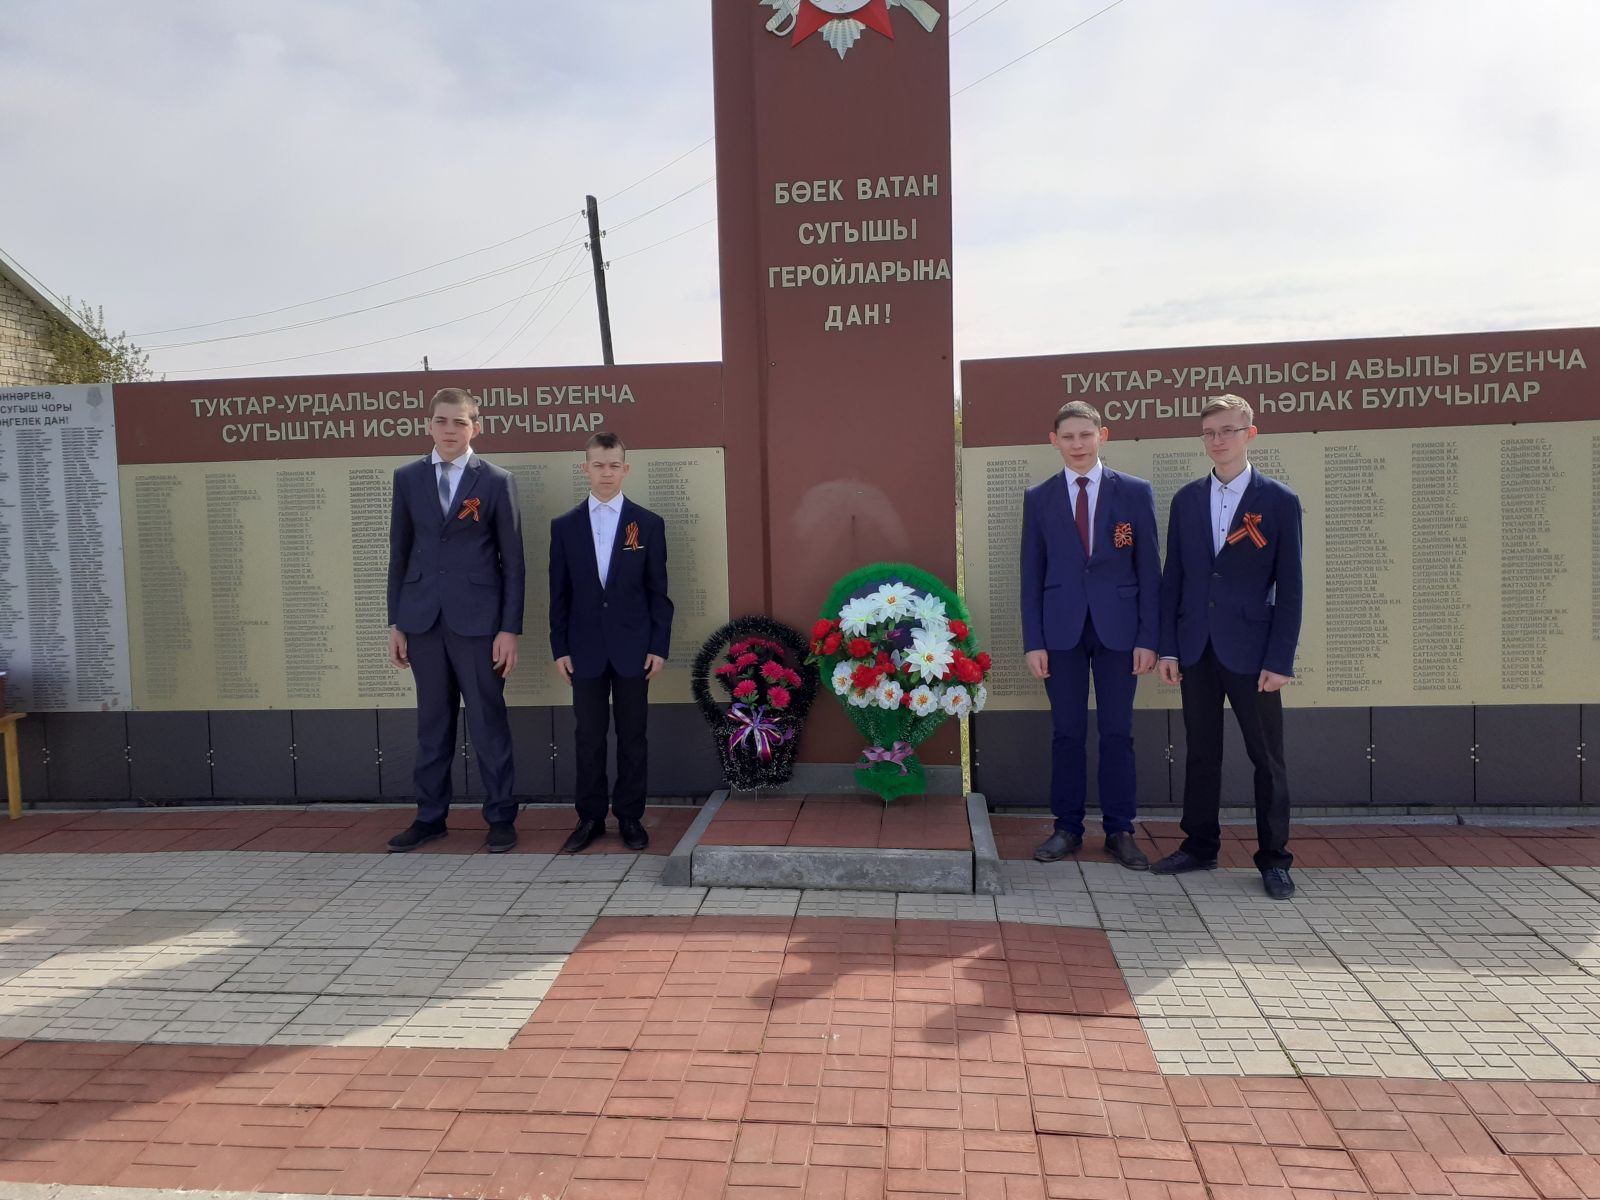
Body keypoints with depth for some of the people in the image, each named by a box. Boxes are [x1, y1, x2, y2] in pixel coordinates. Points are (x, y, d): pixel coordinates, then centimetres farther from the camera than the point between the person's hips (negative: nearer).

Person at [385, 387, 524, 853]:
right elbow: (399, 552, 10)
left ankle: (501, 818, 13)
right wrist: (395, 623, 7)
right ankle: (430, 816, 22)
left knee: (488, 721, 2)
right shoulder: (407, 478, 8)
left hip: (477, 620, -3)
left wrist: (510, 629, -6)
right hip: (423, 619, 3)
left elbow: (513, 561, -1)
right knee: (432, 722, 11)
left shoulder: (496, 482, 0)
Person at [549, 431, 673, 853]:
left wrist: (659, 646, -3)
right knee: (589, 736, 6)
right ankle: (590, 817, 17)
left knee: (632, 735, 6)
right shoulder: (564, 526, 5)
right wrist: (559, 647, 1)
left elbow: (659, 591, 2)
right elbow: (559, 593, 6)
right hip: (585, 649, 1)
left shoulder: (649, 524, 2)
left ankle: (630, 817, 16)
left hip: (633, 648, -1)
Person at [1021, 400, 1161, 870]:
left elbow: (1149, 570, 2)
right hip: (1061, 630, 1)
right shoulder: (1038, 498, 6)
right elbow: (1031, 574, 5)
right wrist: (1033, 641, -2)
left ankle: (1119, 830, 17)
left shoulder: (1136, 492, 3)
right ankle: (1067, 827, 17)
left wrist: (1148, 637, -4)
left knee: (1117, 734, 6)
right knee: (1067, 733, 6)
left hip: (1117, 628, 0)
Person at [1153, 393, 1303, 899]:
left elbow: (1289, 587, -4)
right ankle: (1200, 846, 24)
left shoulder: (1279, 501, -2)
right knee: (1201, 753, 12)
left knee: (1267, 758, 5)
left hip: (1251, 649, -3)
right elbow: (1173, 577, 8)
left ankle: (1273, 858, 17)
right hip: (1196, 649, 3)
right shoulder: (1186, 499, 7)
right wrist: (1168, 647, 2)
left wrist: (1280, 661, -9)